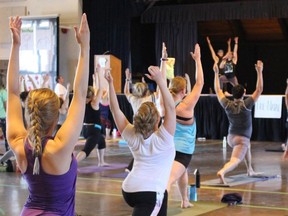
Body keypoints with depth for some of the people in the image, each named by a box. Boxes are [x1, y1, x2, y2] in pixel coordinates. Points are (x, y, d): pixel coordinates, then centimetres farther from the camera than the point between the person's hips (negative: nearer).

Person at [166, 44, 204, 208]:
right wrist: (198, 60, -10)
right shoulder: (186, 106, -16)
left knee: (183, 171, 32)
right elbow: (200, 83, -14)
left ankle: (185, 201, 45)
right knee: (169, 180, -20)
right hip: (182, 149, -7)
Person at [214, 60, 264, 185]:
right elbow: (259, 90, -12)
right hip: (242, 138, -7)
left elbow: (218, 91, 10)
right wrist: (259, 72, -11)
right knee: (235, 160, -18)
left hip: (231, 137, 7)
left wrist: (216, 73, 13)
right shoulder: (246, 105, -14)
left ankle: (250, 170, 38)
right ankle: (222, 172, -45)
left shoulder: (227, 105, -3)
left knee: (247, 147, 35)